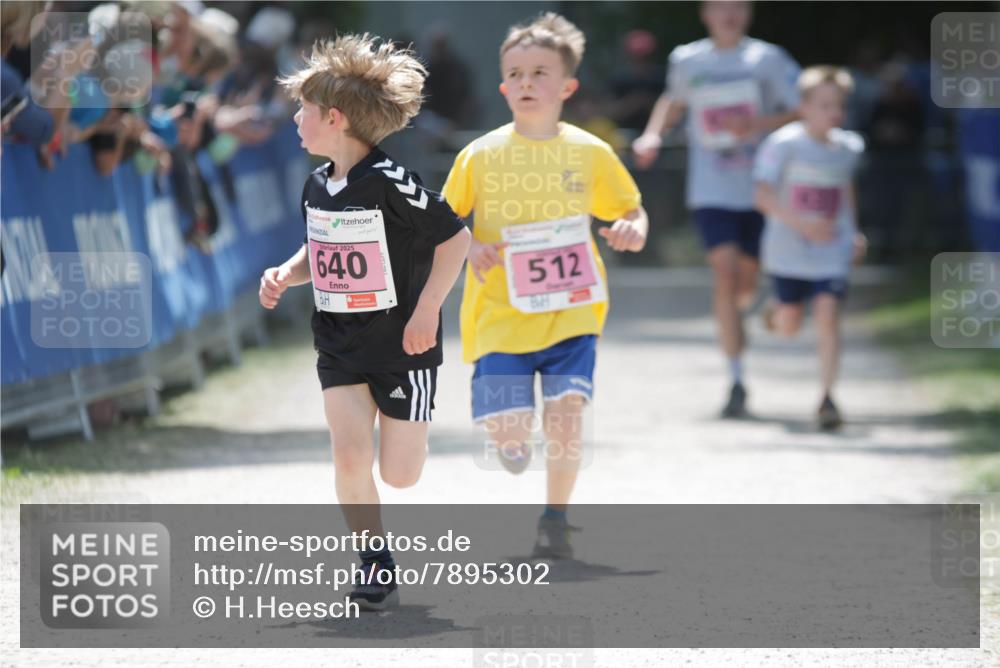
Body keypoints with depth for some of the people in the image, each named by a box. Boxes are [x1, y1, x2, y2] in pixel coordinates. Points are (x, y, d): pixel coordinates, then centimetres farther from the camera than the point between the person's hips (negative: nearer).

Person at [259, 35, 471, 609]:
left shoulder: (389, 183, -19)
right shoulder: (318, 186, 3)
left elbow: (456, 239, -15)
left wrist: (426, 310, -19)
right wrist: (286, 276, 0)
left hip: (403, 345, -5)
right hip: (340, 346, 5)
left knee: (399, 475, 0)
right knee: (351, 457, -12)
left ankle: (409, 430, 36)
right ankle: (376, 562, 2)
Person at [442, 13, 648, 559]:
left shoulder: (590, 154, 2)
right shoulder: (481, 156, 0)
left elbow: (632, 212, 13)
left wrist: (632, 231, -11)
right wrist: (468, 249, -12)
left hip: (570, 311, 0)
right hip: (500, 314, 0)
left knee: (566, 410, -14)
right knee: (507, 429, -7)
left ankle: (555, 519, 5)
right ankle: (512, 442, 32)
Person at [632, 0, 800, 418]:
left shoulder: (768, 59, -1)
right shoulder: (686, 61, 5)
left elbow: (798, 114, -3)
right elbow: (674, 101, 25)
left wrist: (756, 125, -19)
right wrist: (653, 135, 8)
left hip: (760, 190, 1)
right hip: (712, 191, -1)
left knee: (747, 282, 10)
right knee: (725, 274, -16)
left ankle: (732, 322, 48)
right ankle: (736, 380, -14)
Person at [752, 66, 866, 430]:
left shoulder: (848, 147, 2)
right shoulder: (784, 144, -13)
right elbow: (763, 196, -19)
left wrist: (852, 231, 13)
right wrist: (802, 223, -30)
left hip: (832, 253, 2)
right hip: (788, 250, -2)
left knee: (828, 316, -15)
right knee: (789, 327, 11)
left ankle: (827, 397, -12)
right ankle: (777, 314, 49)